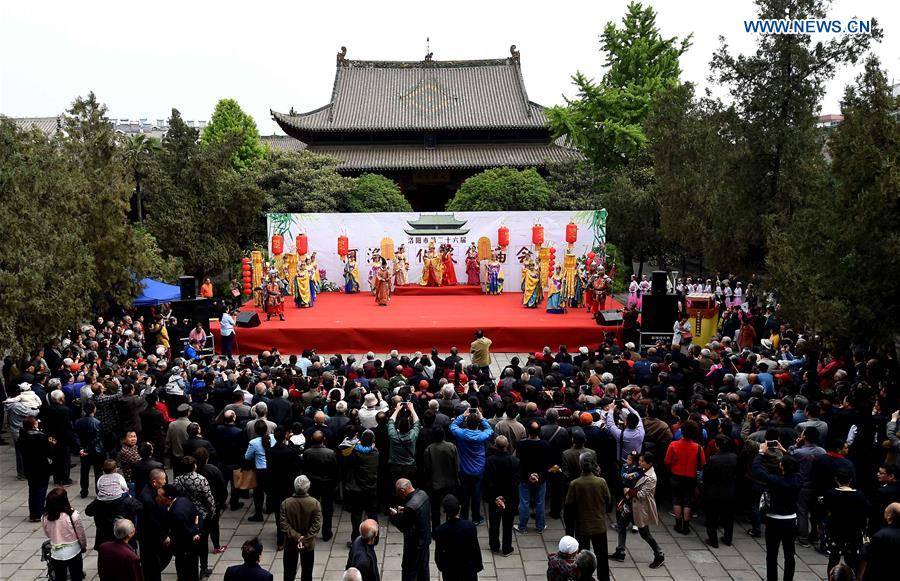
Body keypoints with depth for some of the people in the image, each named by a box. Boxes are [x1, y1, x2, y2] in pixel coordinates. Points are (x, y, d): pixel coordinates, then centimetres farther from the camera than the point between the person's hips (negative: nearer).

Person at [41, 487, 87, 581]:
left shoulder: (45, 518, -12)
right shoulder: (73, 515, -20)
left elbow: (48, 535, 4)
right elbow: (81, 535, -8)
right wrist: (84, 547, 11)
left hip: (56, 555, 2)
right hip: (73, 552, -2)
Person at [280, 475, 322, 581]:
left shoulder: (286, 503, -16)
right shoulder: (315, 503, -17)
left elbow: (283, 524, -17)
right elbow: (316, 525, -19)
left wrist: (296, 537, -16)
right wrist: (304, 539, -16)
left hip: (290, 544, 0)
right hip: (308, 544, 0)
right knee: (307, 572, 16)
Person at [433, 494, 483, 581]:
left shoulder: (439, 531, -22)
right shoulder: (470, 526, -21)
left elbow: (438, 554, -10)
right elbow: (476, 549, -11)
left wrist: (440, 566, 9)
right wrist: (478, 565, 5)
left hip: (449, 570, 0)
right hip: (469, 567, 0)